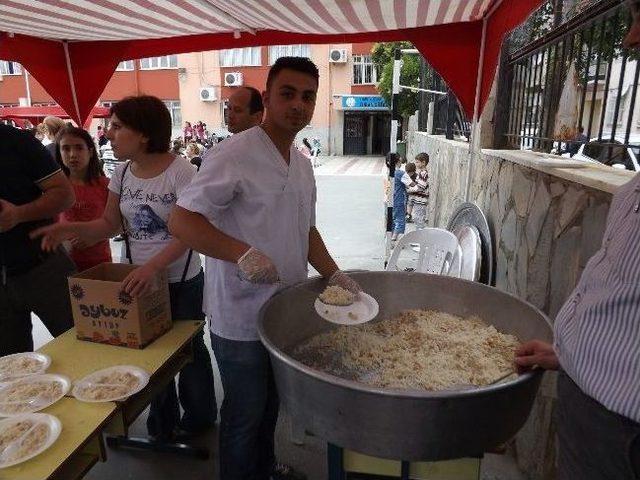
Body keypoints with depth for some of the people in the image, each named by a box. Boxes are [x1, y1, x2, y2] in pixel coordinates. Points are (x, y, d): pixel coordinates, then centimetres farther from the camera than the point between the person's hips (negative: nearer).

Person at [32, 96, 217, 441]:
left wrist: (152, 266, -36)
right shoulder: (122, 173, 2)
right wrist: (71, 229, -11)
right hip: (138, 279, 6)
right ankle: (162, 423, 40)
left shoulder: (180, 171, -18)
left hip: (181, 281, -5)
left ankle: (198, 417, 38)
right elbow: (110, 224, 7)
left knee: (188, 349, 12)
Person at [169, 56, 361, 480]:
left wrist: (335, 277, 4)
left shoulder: (303, 164, 7)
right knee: (245, 416, 13)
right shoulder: (233, 155, -18)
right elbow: (181, 221, -20)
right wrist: (242, 253, -34)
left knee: (270, 408, 25)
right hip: (242, 320, -7)